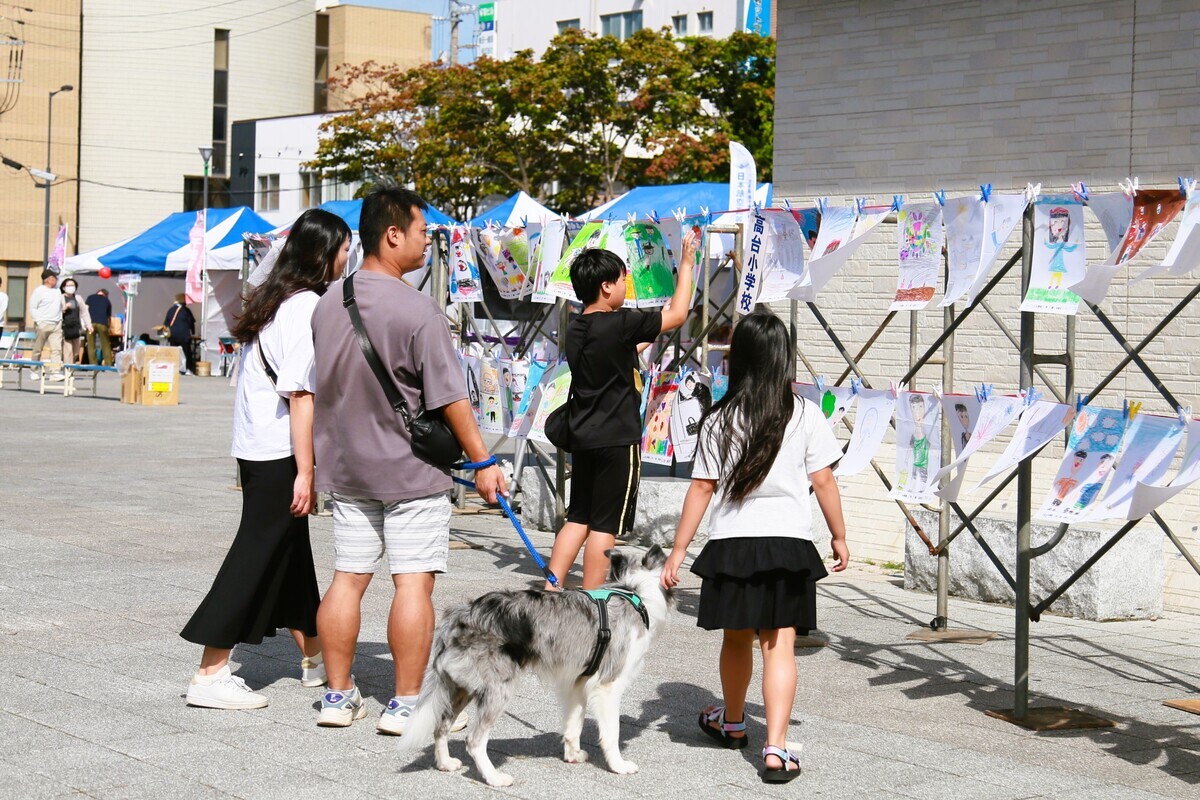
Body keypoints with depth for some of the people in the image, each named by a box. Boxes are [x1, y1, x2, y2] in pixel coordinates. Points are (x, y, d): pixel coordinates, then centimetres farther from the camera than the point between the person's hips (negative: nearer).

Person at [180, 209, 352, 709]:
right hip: (280, 453, -10)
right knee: (257, 556, -5)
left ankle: (314, 659, 32)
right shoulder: (307, 306, -15)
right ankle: (209, 676, -4)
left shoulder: (271, 299, 13)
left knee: (289, 551, 18)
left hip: (255, 444, 10)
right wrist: (305, 472, -19)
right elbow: (300, 393, -20)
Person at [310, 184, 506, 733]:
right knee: (414, 582, 0)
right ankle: (407, 703, 3)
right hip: (410, 469, -7)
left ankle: (338, 696, 16)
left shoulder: (328, 303, 4)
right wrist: (482, 462, -6)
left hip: (346, 466, 7)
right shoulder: (416, 311, -18)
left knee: (348, 577, 11)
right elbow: (449, 398, -15)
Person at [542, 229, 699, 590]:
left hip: (583, 438, 7)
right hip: (618, 440, -7)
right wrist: (686, 264, 4)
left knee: (578, 518, 14)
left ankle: (551, 590, 10)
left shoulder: (575, 330, 8)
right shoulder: (621, 324, -15)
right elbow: (677, 315, -5)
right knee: (606, 525, -1)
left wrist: (646, 342, 33)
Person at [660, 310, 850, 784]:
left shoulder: (719, 421, -2)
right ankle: (776, 748, -9)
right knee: (779, 646, 0)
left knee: (737, 638, 19)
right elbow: (823, 482, -3)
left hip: (732, 544, 1)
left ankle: (732, 723, 41)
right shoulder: (805, 416, -4)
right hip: (788, 542, -1)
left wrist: (678, 550, 4)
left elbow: (701, 488, -1)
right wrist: (840, 537, 10)